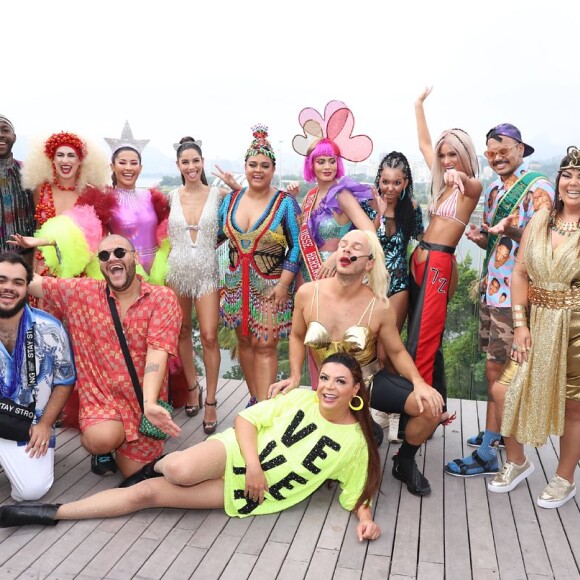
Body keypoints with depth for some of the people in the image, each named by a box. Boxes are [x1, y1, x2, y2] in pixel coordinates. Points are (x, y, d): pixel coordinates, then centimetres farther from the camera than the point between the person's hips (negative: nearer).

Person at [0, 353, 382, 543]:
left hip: (250, 494, -1)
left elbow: (357, 490, 5)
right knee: (179, 470, -33)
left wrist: (365, 516, -17)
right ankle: (158, 465, 7)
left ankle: (51, 514, 0)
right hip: (235, 451, 1)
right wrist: (252, 462, -18)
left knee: (148, 493, -12)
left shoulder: (356, 444, -3)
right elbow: (246, 418, -3)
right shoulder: (301, 399, -3)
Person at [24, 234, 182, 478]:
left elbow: (157, 352, -21)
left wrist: (149, 404, -32)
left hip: (143, 401, 0)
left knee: (134, 472, 2)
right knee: (102, 439, -29)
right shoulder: (82, 293, -2)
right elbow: (31, 281, 0)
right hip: (100, 397, 1)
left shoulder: (162, 298, -10)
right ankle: (99, 445, 11)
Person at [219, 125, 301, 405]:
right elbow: (216, 234, 16)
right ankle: (255, 397, 27)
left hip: (271, 285, -4)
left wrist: (284, 283, -14)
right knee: (245, 341, 12)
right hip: (237, 283, 5)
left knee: (265, 345, -6)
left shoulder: (285, 203, -5)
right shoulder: (230, 199, 6)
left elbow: (296, 247, -6)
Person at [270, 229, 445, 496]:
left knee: (431, 406, -23)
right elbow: (297, 336, 5)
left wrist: (418, 382, -21)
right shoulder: (307, 293, -12)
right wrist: (295, 377, -7)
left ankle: (404, 462, 10)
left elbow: (397, 351, -3)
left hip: (373, 380, -1)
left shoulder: (379, 307, -15)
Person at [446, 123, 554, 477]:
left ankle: (488, 453, 4)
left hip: (515, 294, -8)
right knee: (498, 368, 16)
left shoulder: (538, 187, -9)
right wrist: (480, 237, -2)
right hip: (491, 289, 8)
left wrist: (511, 231, -33)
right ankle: (499, 430, 31)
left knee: (497, 371, -5)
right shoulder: (494, 190, 15)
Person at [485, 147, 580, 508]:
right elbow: (520, 273, 4)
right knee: (505, 391, 3)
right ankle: (517, 461, 30)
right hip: (538, 326, 4)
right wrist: (521, 325, -2)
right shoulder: (540, 220, 5)